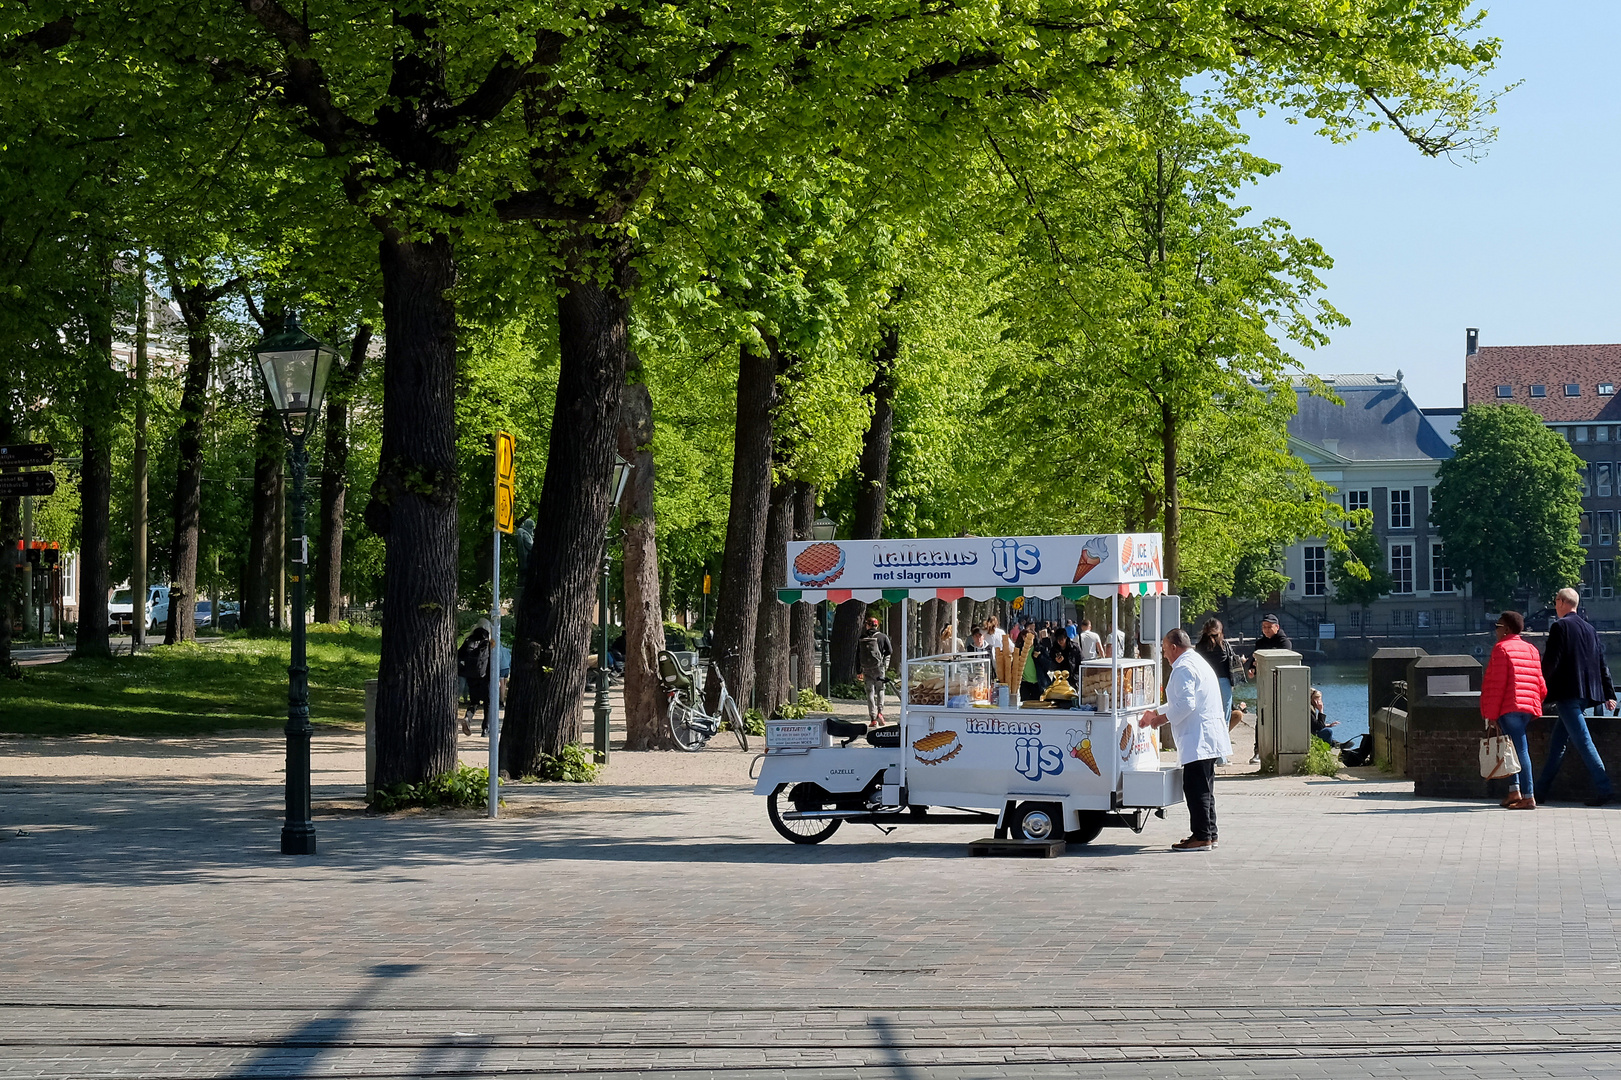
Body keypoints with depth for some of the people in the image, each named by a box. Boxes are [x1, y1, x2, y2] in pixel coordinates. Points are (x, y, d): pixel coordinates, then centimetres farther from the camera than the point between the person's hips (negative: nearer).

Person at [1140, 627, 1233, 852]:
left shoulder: (1184, 668, -13)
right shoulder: (1197, 663, 21)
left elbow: (1185, 704, -22)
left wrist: (1162, 719, -10)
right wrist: (1155, 713, 32)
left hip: (1198, 739, -11)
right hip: (1209, 739, 11)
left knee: (1196, 789, -7)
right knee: (1204, 788, 15)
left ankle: (1202, 837, -7)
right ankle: (1209, 834, 19)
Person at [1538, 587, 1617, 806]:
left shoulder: (1560, 626, -9)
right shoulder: (1589, 628, 14)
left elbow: (1551, 661, -13)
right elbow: (1601, 663, 15)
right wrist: (1609, 694, 19)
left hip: (1567, 693, -8)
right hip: (1586, 693, 8)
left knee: (1582, 741, -9)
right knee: (1558, 742, 14)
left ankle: (1604, 789, -15)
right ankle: (1542, 789, 20)